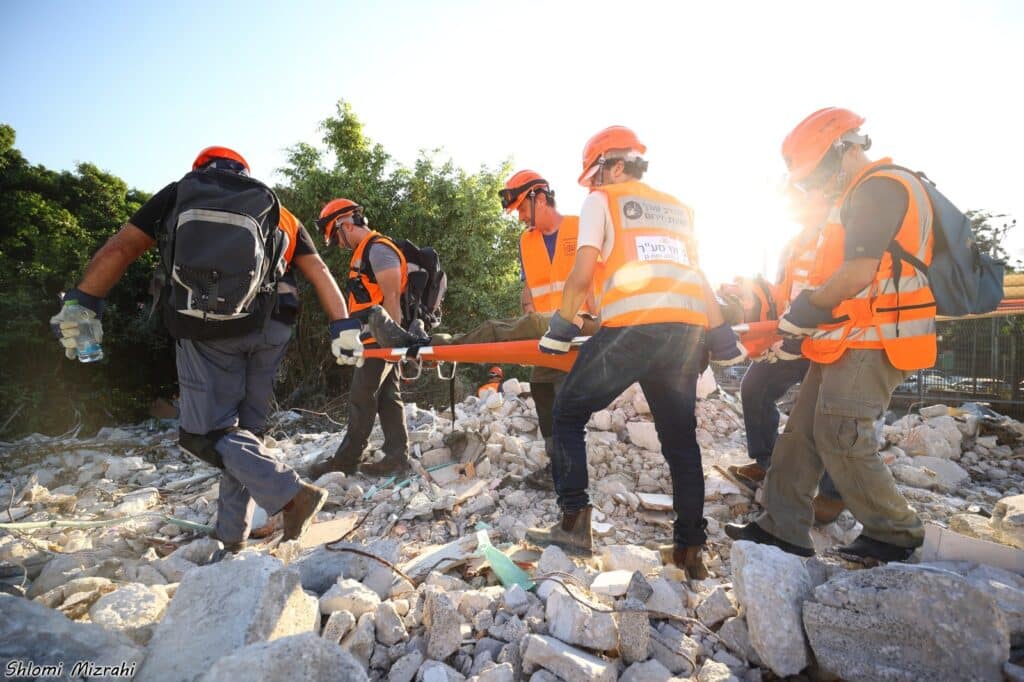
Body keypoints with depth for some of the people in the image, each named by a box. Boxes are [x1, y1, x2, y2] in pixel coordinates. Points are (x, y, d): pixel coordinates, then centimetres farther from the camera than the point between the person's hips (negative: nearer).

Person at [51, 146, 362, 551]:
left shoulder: (178, 193, 16)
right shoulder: (278, 213, 19)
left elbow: (119, 249, 7)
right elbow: (318, 271, 7)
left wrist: (80, 303, 9)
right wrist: (344, 327, 2)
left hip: (206, 329, -3)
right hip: (270, 328, 3)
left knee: (208, 433, 4)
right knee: (245, 429, 15)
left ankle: (291, 495, -14)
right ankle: (233, 533, 20)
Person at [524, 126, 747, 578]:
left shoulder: (601, 200, 11)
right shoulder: (678, 208, 27)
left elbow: (582, 275, 0)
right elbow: (697, 277, 23)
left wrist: (560, 331, 8)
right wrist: (722, 339, 25)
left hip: (630, 328, -6)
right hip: (687, 330, 6)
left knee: (568, 415, 10)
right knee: (680, 437, 15)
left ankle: (574, 524, 8)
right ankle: (690, 548, 20)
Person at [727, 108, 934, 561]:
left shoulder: (882, 188, -10)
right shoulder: (862, 196, 23)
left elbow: (860, 272, -20)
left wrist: (808, 306, -7)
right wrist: (807, 319, 13)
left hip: (871, 341, -10)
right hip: (848, 339, 10)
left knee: (840, 436, -8)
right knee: (803, 429, 7)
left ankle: (894, 534, 12)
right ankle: (782, 527, 13)